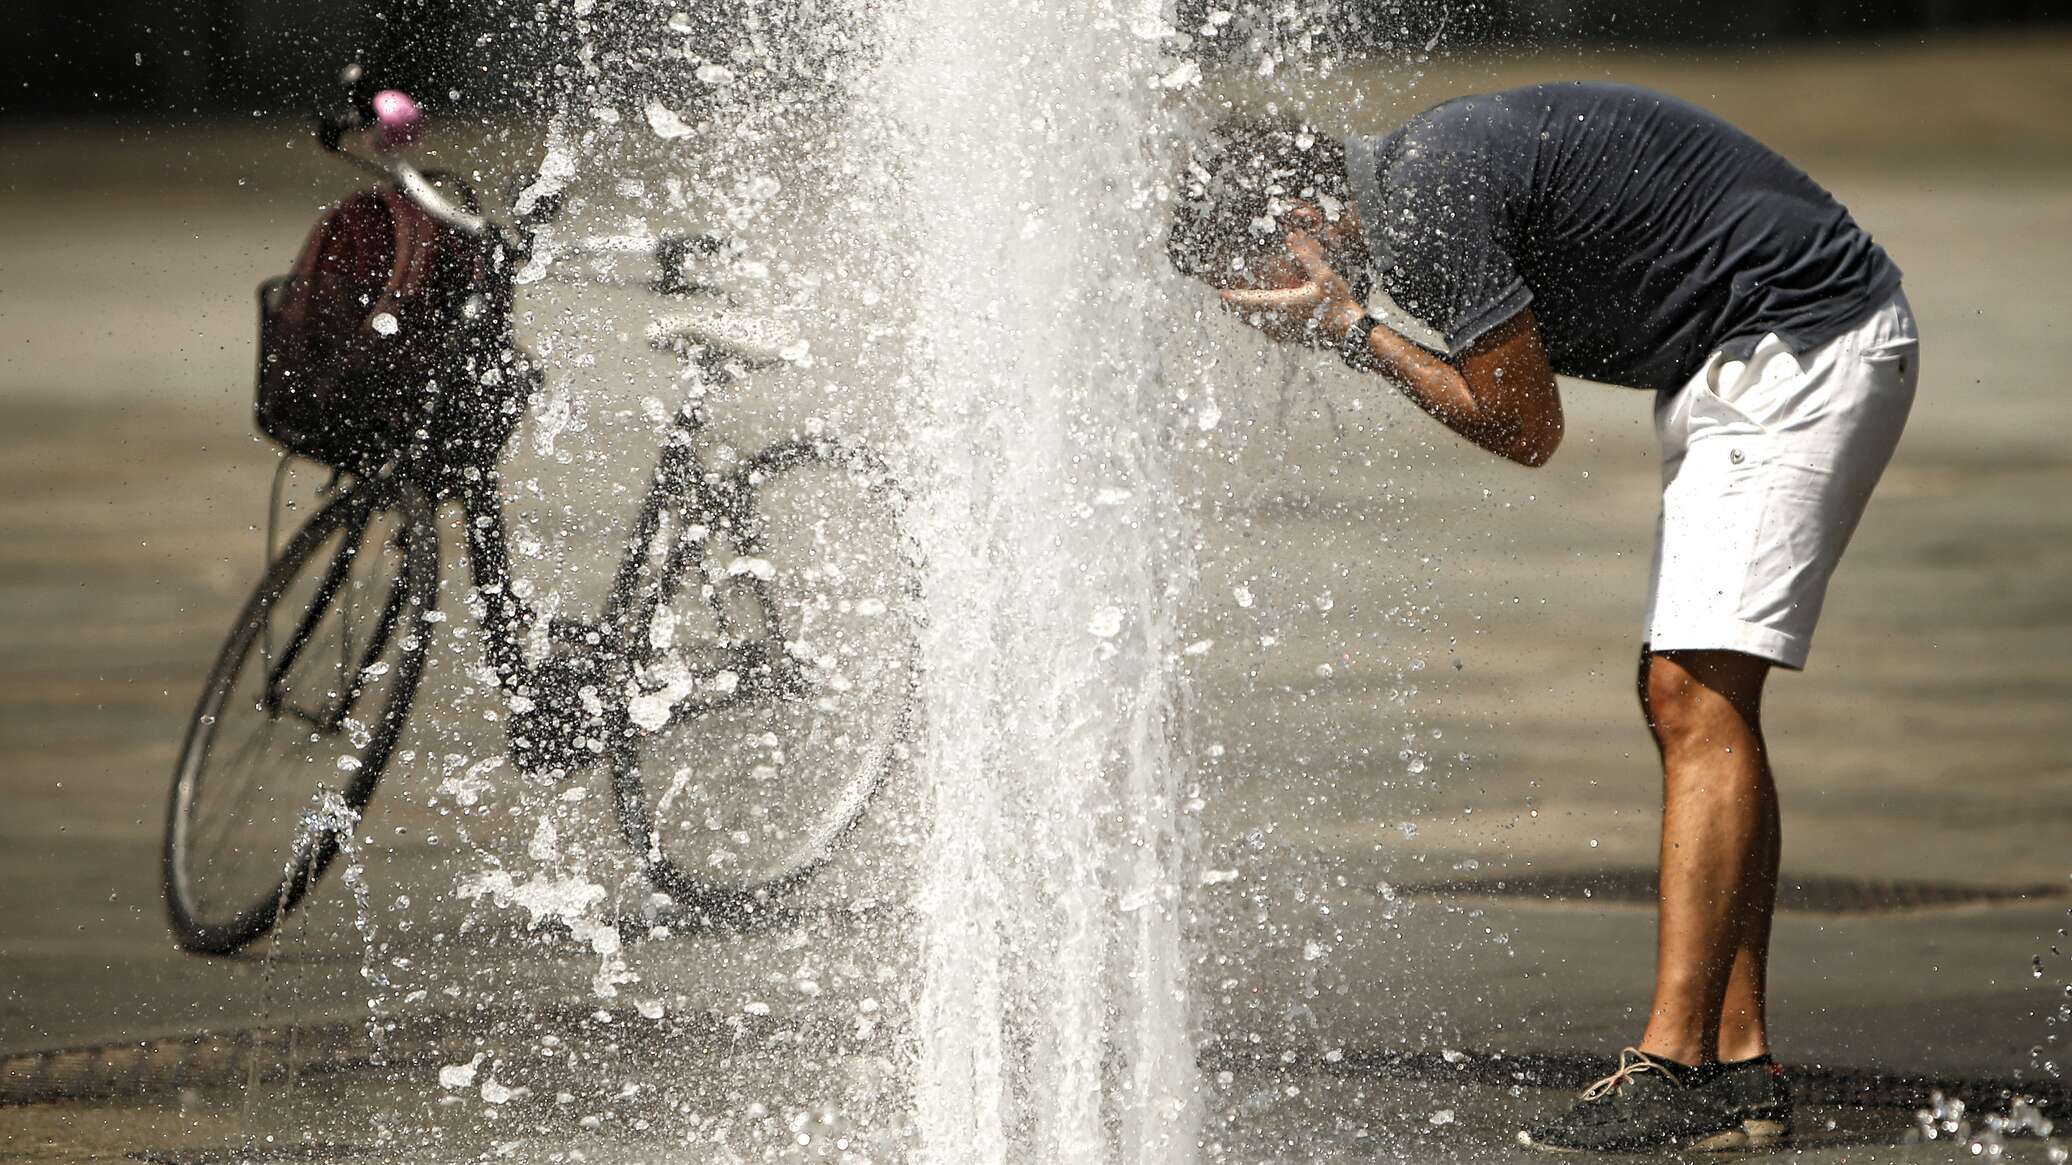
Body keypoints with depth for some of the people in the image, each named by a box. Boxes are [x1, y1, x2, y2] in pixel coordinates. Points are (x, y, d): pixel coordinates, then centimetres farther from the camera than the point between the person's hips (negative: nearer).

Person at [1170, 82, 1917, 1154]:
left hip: (1801, 347, -11)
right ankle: (1740, 1068, 6)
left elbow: (1526, 428, -12)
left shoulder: (1429, 203, -18)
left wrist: (1354, 331, -7)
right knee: (1682, 699, 8)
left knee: (1700, 702, -15)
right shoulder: (1427, 176, 13)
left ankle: (1674, 1066, -18)